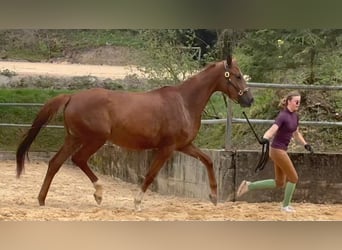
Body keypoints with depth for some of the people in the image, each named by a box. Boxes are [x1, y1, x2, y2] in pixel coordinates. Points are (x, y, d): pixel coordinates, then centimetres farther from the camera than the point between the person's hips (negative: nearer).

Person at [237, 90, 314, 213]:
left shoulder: (295, 116, 7)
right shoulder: (282, 116, -19)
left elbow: (296, 133, 22)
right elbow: (272, 130, -33)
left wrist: (305, 145, 13)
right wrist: (265, 138, -53)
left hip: (281, 151, 9)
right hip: (277, 150, -9)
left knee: (279, 183, 15)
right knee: (293, 178, 1)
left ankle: (249, 185, 17)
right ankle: (285, 205, 18)